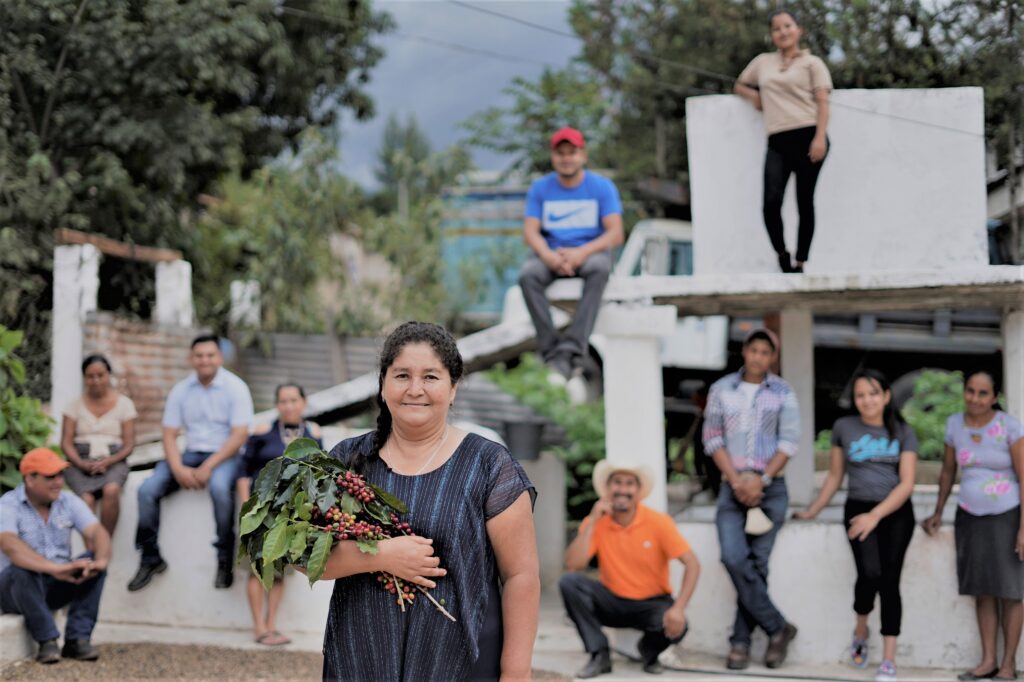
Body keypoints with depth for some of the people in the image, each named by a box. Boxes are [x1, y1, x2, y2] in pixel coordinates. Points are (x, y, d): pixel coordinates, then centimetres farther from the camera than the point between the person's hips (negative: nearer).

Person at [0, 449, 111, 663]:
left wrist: (101, 560, -38)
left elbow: (97, 532, -14)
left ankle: (77, 639, -20)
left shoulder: (69, 502, 0)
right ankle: (47, 641, -24)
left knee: (93, 559, -19)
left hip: (57, 586, 4)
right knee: (21, 570, -36)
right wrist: (54, 568, -47)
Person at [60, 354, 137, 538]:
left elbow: (129, 444, 5)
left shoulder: (124, 403, 9)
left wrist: (107, 461, -14)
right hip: (80, 461, 1)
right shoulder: (76, 405, 12)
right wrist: (82, 463, -13)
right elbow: (66, 442, 6)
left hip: (112, 460, 0)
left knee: (111, 489, -35)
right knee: (87, 499, -32)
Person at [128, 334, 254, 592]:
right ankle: (150, 558, -3)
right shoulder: (180, 390, 7)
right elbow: (169, 435, 5)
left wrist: (209, 467, -20)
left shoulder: (235, 387, -5)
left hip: (225, 456, -4)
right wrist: (178, 469, -14)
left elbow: (239, 435, -11)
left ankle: (225, 561, -25)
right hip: (190, 454, 4)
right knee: (147, 490, -17)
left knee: (219, 486, -38)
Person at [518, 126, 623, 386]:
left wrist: (582, 253, -25)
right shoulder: (540, 188, 6)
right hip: (550, 252, 2)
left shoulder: (602, 187, 1)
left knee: (599, 268, -38)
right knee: (528, 275, -32)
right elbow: (530, 231, -2)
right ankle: (551, 352, -34)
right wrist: (548, 255, -24)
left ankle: (570, 351, -43)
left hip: (589, 251, -2)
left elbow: (615, 234, -7)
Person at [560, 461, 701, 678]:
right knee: (569, 581, -22)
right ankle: (599, 655, -12)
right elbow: (573, 565, -20)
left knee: (677, 626, -33)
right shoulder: (596, 523, -7)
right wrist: (593, 521, -22)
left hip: (652, 604, -2)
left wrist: (678, 608, -30)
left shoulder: (658, 522, -13)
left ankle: (649, 651, 5)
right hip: (612, 602, 2)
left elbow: (692, 564, -17)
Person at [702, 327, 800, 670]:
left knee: (756, 563, -3)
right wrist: (736, 480, -8)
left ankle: (741, 641, 4)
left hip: (770, 488, -1)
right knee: (734, 558, -15)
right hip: (732, 487, 1)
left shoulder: (783, 393, 3)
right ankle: (778, 628, -3)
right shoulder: (721, 389, 5)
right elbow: (712, 438, 3)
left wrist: (761, 480, -12)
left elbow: (789, 442, -2)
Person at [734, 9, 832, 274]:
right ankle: (782, 257, -1)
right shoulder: (762, 62, 21)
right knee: (771, 202, -17)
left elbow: (822, 102, 1)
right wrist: (753, 95, 13)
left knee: (805, 202, -1)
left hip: (807, 137, -2)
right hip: (777, 142, 2)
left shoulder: (812, 63, 11)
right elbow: (739, 85, 37)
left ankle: (800, 264, 6)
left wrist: (820, 137, -14)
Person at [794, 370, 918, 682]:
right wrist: (811, 511, 17)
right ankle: (860, 630, 10)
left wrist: (875, 515, -18)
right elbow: (835, 476, 16)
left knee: (889, 581, -8)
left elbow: (907, 483, -5)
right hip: (859, 510, 0)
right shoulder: (844, 427, 5)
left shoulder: (903, 432, 2)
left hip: (897, 513, 0)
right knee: (870, 574, -21)